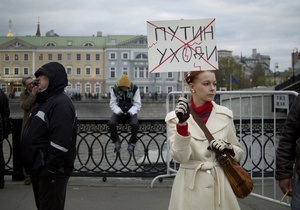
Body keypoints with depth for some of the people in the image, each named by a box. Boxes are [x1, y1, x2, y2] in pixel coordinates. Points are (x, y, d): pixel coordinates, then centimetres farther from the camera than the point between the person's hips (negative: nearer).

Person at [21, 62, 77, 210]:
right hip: (38, 168, 10)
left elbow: (61, 141, -26)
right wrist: (33, 166, 18)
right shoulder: (45, 100, 15)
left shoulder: (61, 103, -18)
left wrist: (50, 168, -24)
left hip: (51, 170, -10)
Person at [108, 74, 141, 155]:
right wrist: (118, 111, -20)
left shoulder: (135, 89, -7)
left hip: (130, 112, -1)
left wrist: (131, 112, -22)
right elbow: (112, 104, 0)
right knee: (111, 123, -30)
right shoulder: (115, 89, -4)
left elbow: (137, 104, -4)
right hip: (119, 112, 1)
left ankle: (132, 143, -10)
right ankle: (116, 142, -5)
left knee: (135, 124, -34)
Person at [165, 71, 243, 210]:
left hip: (220, 184, 2)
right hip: (190, 187, -2)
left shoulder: (225, 114, 2)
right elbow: (180, 157, -14)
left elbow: (238, 153, 11)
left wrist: (228, 149, -10)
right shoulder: (174, 117, -5)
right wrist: (182, 123, -25)